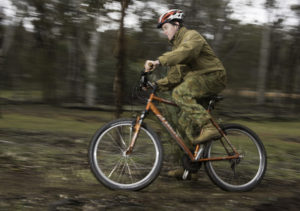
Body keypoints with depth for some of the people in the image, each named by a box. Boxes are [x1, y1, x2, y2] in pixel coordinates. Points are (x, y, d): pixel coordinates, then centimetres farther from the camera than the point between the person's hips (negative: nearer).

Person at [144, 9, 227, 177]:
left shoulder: (192, 36, -7)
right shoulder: (177, 45, 22)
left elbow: (186, 52, -32)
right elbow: (175, 77, 18)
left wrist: (159, 61, -42)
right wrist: (156, 85, 2)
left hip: (213, 77, -9)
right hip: (196, 81, 9)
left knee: (180, 93, -30)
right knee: (184, 123, 2)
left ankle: (209, 127, -31)